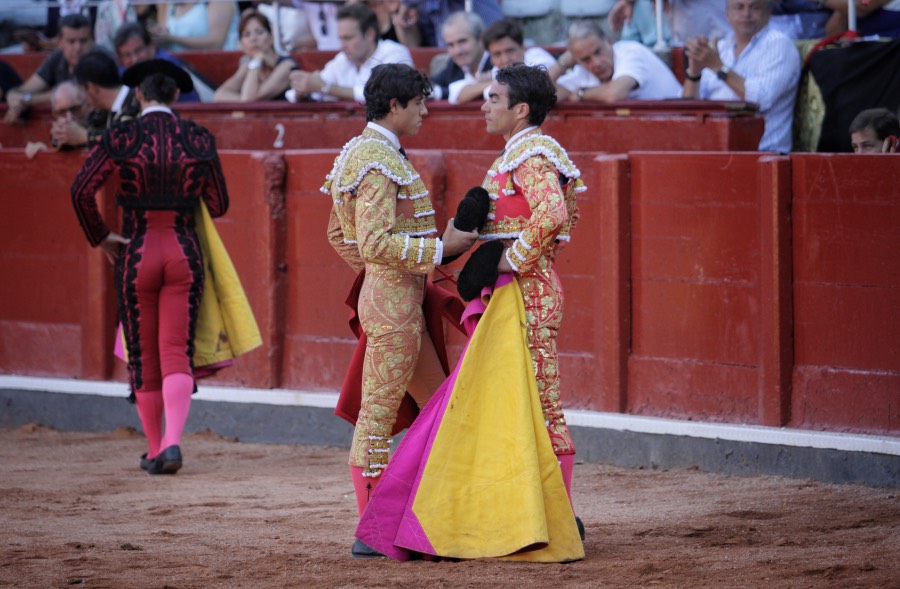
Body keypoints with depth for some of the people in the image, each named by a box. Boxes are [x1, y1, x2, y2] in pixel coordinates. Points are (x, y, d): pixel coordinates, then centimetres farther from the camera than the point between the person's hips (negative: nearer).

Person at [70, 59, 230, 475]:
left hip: (136, 254, -1)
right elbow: (218, 205, 7)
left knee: (144, 357, 11)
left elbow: (81, 191, -13)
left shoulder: (121, 138, -5)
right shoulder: (199, 140, 0)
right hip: (184, 252, 1)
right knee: (177, 353, 0)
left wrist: (98, 237, 1)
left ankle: (154, 449, 19)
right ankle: (172, 442, -20)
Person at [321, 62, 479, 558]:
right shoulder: (380, 162, -17)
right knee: (379, 412, -5)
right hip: (394, 299, -11)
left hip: (399, 300, 11)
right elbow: (375, 242, -24)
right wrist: (440, 248, -20)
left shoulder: (362, 152, 15)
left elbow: (339, 234, 21)